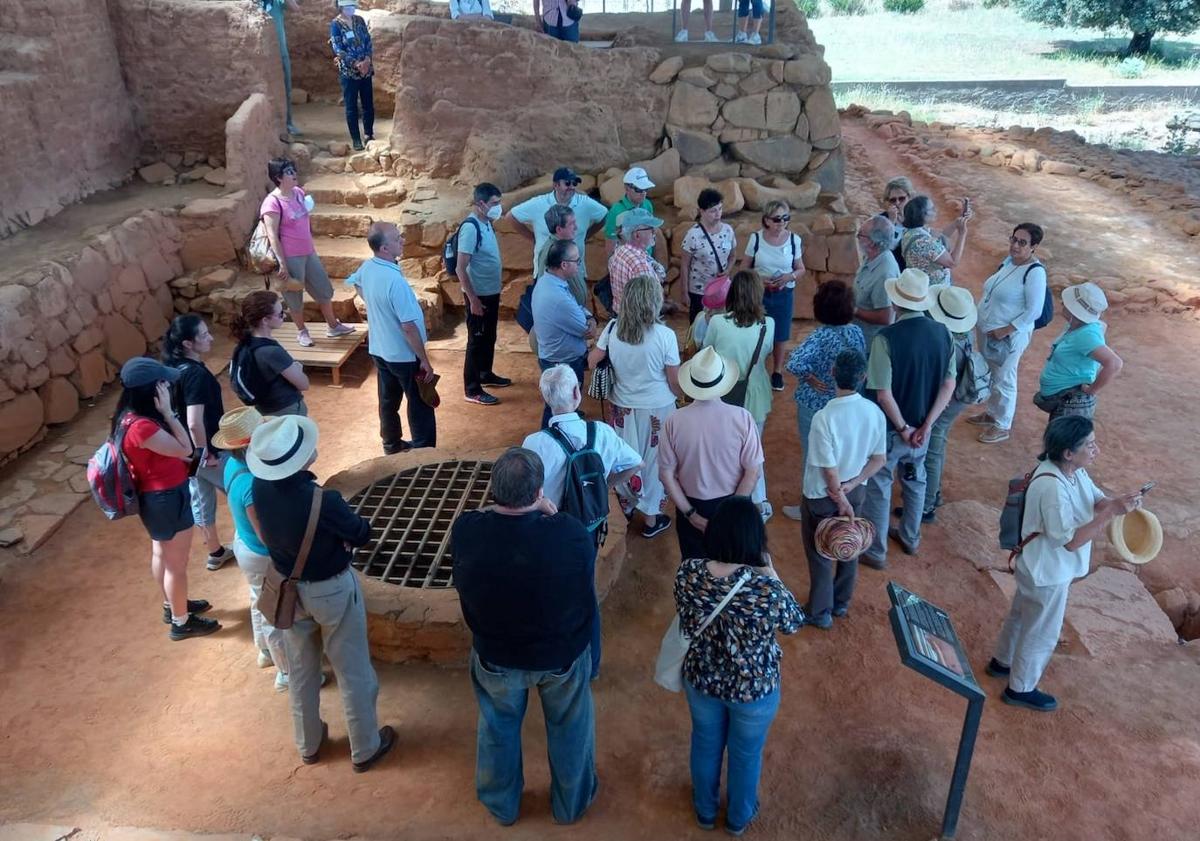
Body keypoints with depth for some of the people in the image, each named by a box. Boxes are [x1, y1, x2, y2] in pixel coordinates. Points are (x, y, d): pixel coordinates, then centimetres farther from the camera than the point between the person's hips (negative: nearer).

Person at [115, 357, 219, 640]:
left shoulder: (130, 416, -1)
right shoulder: (141, 426, -31)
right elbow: (184, 448, -25)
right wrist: (167, 411, -25)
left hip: (155, 496, 10)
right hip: (166, 498, -10)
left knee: (161, 554, 26)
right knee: (177, 564, 8)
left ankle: (172, 606, 46)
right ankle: (181, 622, 25)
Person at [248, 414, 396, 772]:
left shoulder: (259, 489, -17)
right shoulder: (323, 501, -35)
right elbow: (361, 534, -16)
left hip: (288, 588, 5)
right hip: (332, 590, -5)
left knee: (300, 671, 25)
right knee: (352, 672, 16)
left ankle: (308, 744, 45)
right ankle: (365, 748, 34)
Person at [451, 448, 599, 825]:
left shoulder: (465, 530, -28)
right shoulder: (573, 533, -32)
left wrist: (530, 512, -11)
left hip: (495, 655, 1)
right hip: (563, 653, -1)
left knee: (498, 728, 29)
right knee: (569, 729, 27)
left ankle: (502, 804, 52)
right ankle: (571, 803, 51)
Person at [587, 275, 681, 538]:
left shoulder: (613, 328, -12)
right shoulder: (665, 335, -22)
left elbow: (592, 362, -2)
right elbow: (675, 382, -14)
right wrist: (683, 396, 8)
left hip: (621, 406, 3)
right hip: (656, 409, -3)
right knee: (652, 462, 16)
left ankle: (624, 506, 42)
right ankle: (650, 518, 30)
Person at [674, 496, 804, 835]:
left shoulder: (688, 572, -24)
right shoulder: (767, 588, -34)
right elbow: (794, 623, -12)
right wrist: (771, 574, -8)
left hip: (701, 679, 3)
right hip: (754, 688, -2)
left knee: (705, 743, 30)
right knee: (746, 754, 27)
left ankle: (705, 810, 55)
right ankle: (738, 818, 53)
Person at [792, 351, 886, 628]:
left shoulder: (824, 417, -30)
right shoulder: (875, 412, -12)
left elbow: (830, 470, -24)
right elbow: (879, 459, -3)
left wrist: (840, 499, -9)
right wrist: (852, 485, -5)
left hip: (821, 496, -5)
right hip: (856, 491, 5)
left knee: (819, 554, 14)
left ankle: (820, 612, 30)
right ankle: (841, 603, 43)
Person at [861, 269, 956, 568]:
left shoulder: (887, 338, -25)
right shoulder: (942, 333, -7)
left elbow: (883, 394, -25)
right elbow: (949, 385, -5)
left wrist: (902, 428, -13)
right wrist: (925, 426, -6)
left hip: (890, 428, -5)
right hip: (921, 425, 6)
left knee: (878, 488, 12)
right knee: (915, 480, 25)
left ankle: (875, 551, 26)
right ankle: (910, 537, 45)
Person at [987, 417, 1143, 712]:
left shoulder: (1073, 470, -8)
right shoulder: (1053, 488, -35)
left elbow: (1096, 499, 2)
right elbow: (1072, 541, -31)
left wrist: (1119, 502, -20)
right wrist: (1112, 511, -33)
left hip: (1043, 566, 9)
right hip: (1048, 572, -9)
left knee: (1022, 616, 28)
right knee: (1042, 632, 12)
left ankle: (1003, 662, 51)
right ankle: (1020, 689, 34)